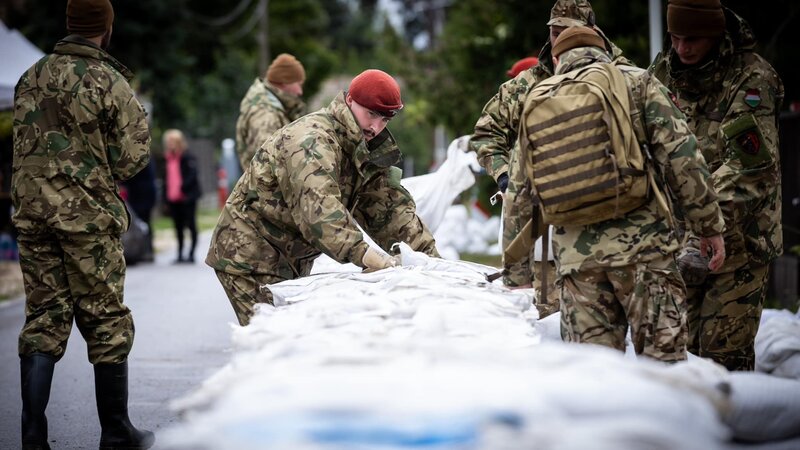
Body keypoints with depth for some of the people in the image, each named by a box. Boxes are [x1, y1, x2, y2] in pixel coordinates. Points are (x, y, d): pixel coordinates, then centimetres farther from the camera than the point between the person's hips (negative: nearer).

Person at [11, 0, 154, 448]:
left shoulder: (31, 78, 8)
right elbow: (133, 154, -8)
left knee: (43, 320, 10)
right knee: (107, 323, 6)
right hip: (88, 214, -5)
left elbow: (24, 145, 11)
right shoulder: (109, 81, -9)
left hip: (33, 211, 5)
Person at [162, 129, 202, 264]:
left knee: (191, 225, 0)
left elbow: (192, 175, -17)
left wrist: (182, 188, -24)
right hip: (173, 199, 7)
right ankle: (180, 254, 16)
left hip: (187, 197, -7)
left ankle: (191, 254, 3)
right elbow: (166, 178, 16)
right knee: (178, 227, 10)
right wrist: (166, 197, 12)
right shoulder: (168, 158, 13)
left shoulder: (187, 157, -8)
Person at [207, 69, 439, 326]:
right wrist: (366, 256, -50)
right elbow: (319, 210, -40)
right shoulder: (311, 141, -24)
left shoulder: (366, 149, 7)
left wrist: (428, 255, -10)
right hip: (249, 257, -9)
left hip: (291, 261, 9)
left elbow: (392, 206, 4)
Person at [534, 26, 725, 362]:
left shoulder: (538, 102, 15)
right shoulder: (637, 82, 5)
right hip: (641, 245, -3)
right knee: (663, 359, -1)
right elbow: (681, 157, -4)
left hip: (575, 256, 3)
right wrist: (709, 226, 1)